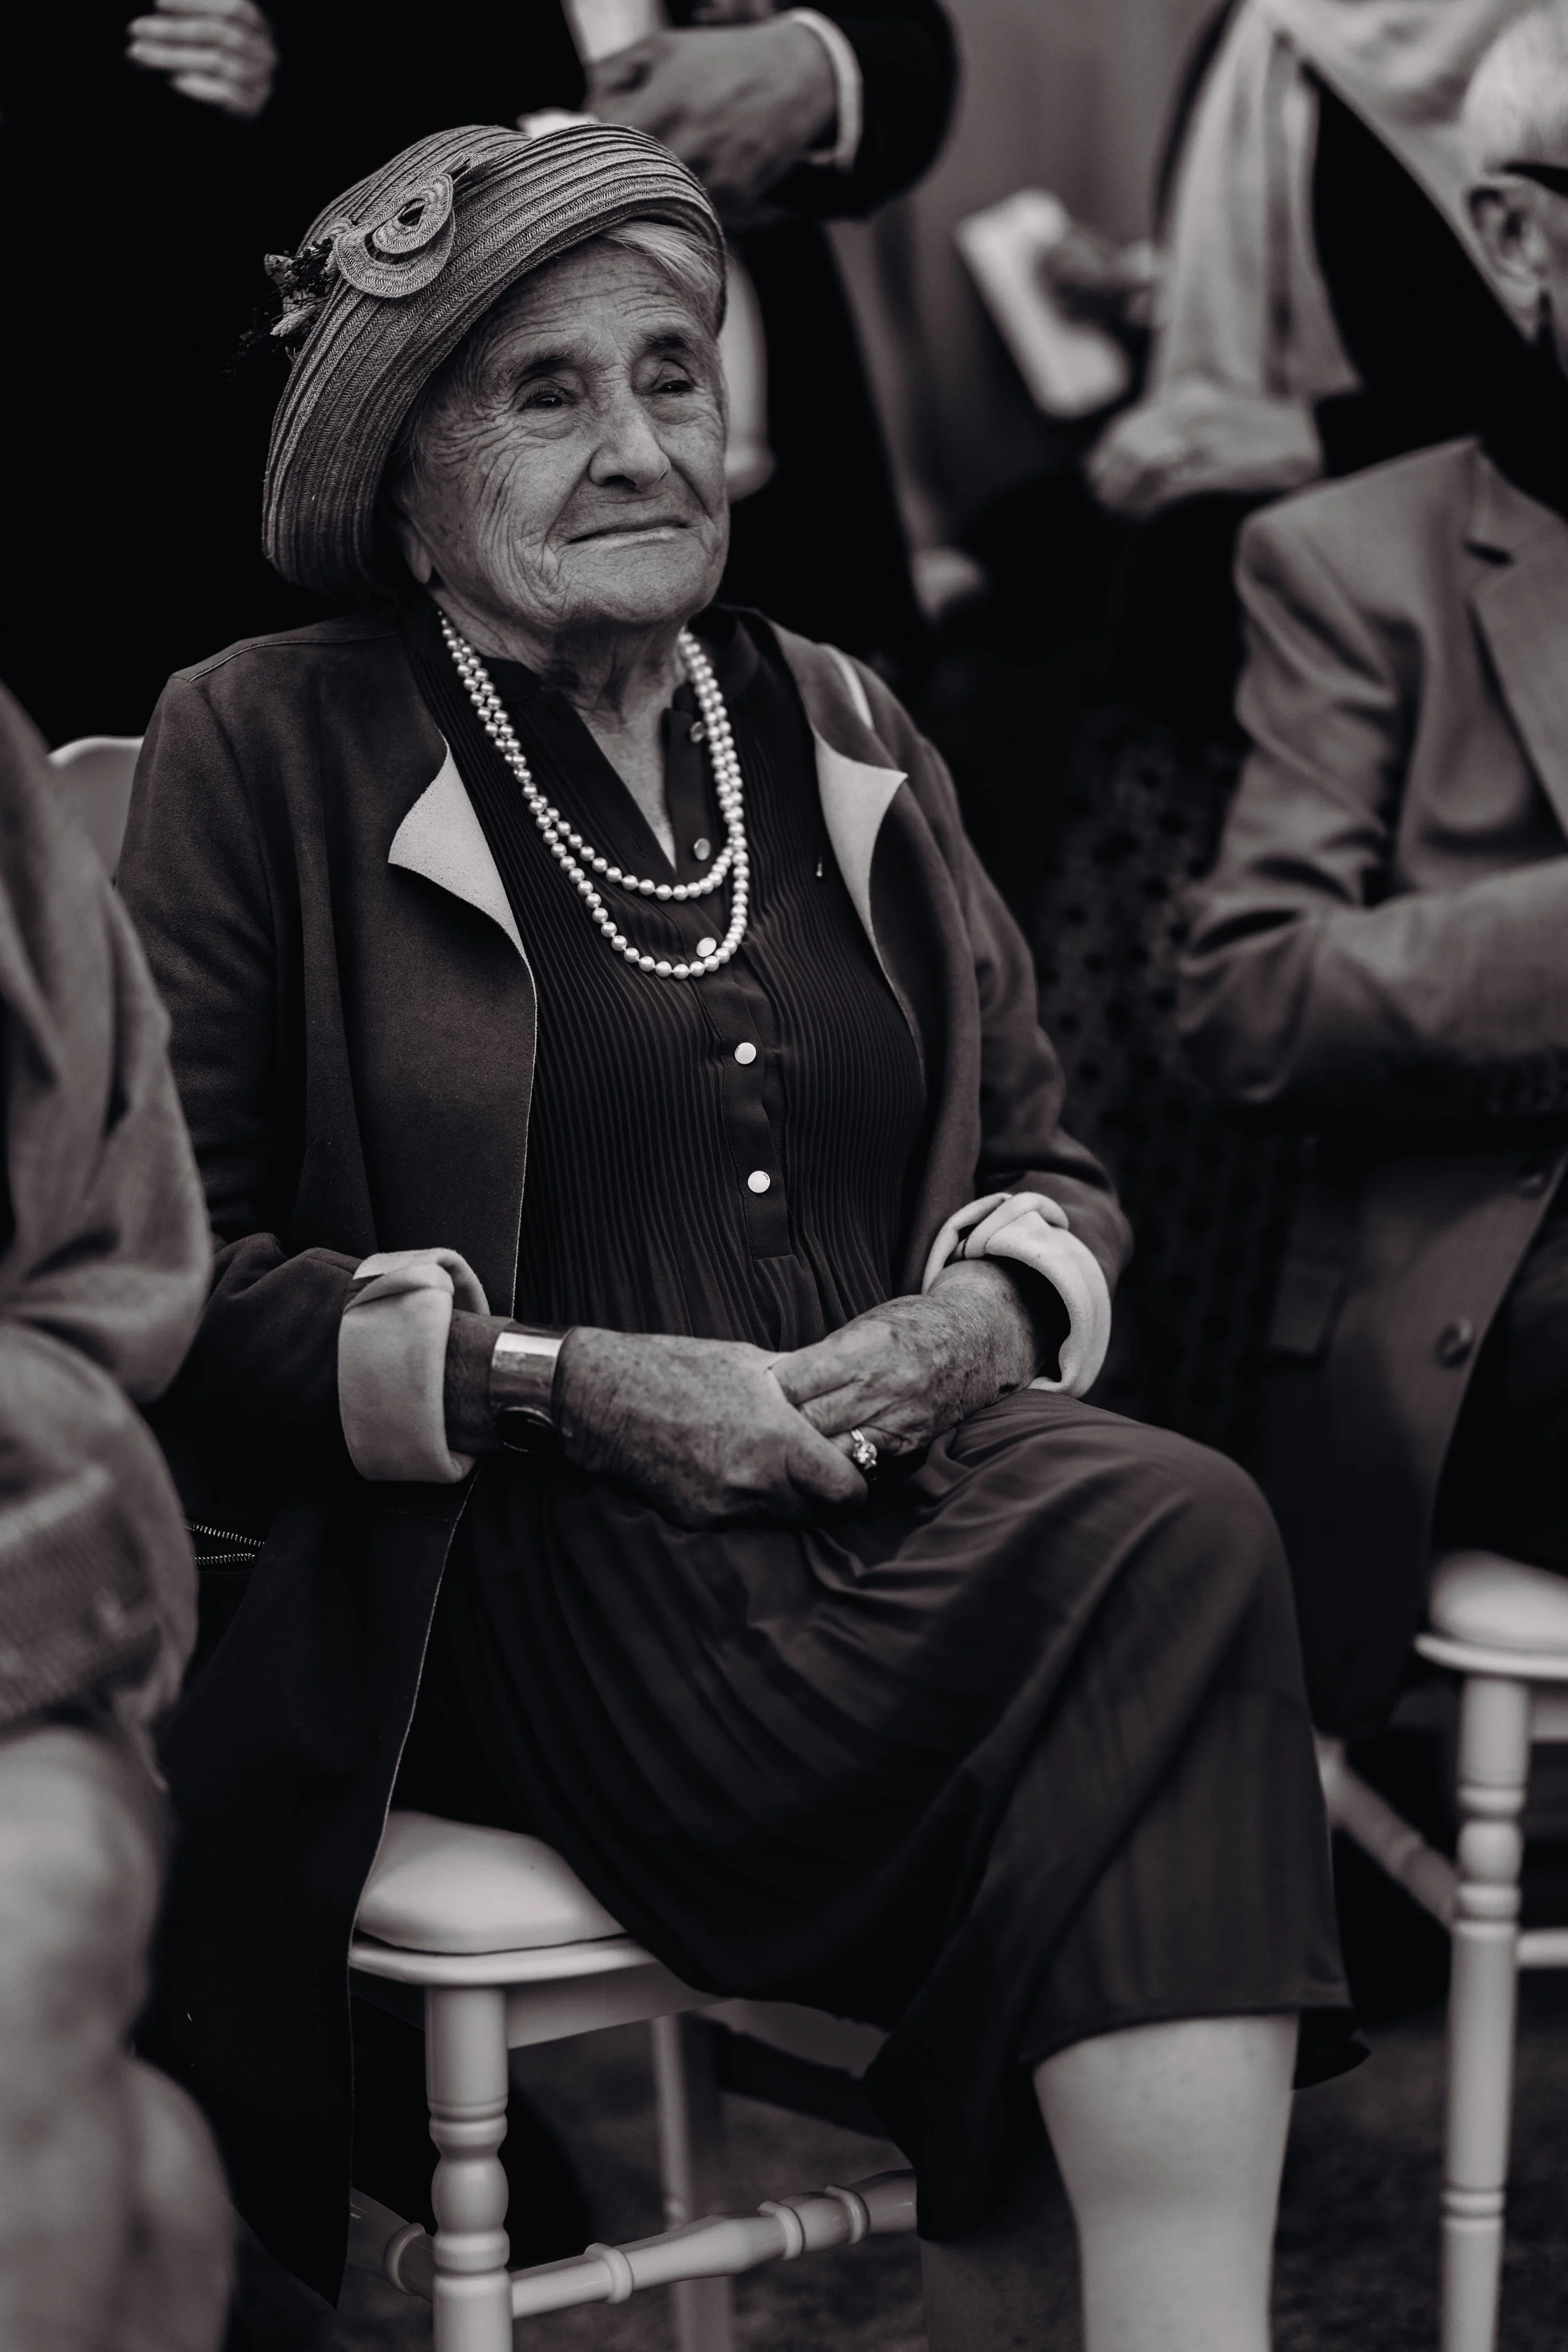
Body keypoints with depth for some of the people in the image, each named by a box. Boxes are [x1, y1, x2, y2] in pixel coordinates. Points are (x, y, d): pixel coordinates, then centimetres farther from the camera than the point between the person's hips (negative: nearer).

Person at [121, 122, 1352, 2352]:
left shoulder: (838, 730, 21)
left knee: (1184, 1534, -30)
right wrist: (572, 1383, -13)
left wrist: (980, 1320, -2)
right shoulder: (268, 749, 5)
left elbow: (1044, 1158, 23)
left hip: (915, 1489, 5)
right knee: (1162, 1568, -31)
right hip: (515, 1580, -5)